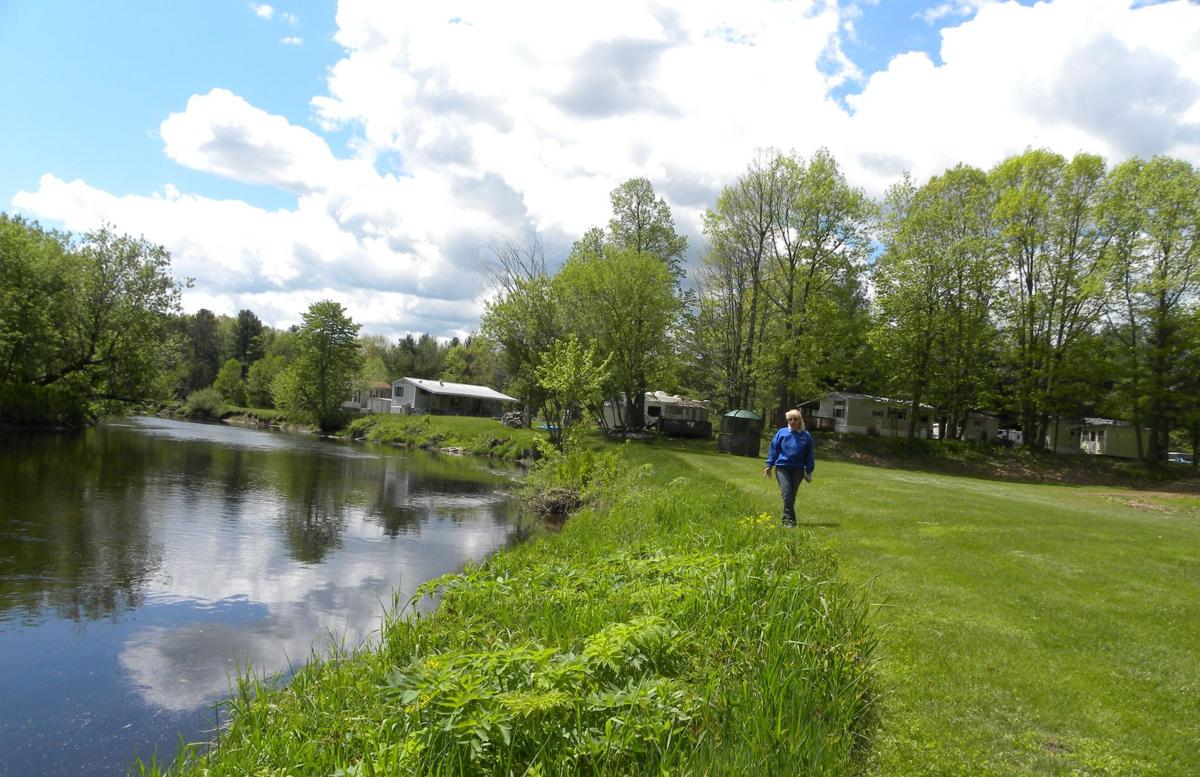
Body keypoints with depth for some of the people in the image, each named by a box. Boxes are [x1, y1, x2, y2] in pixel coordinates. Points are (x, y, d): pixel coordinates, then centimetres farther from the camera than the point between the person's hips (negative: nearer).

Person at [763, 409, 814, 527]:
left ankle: (787, 519, 22)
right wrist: (769, 465, 3)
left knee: (792, 496, 7)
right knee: (787, 494, -10)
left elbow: (809, 455, 10)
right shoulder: (782, 433, 2)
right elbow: (773, 450, 6)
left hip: (798, 470, 2)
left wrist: (809, 472, 8)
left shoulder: (806, 436, 5)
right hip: (782, 468, -1)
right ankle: (790, 520, -6)